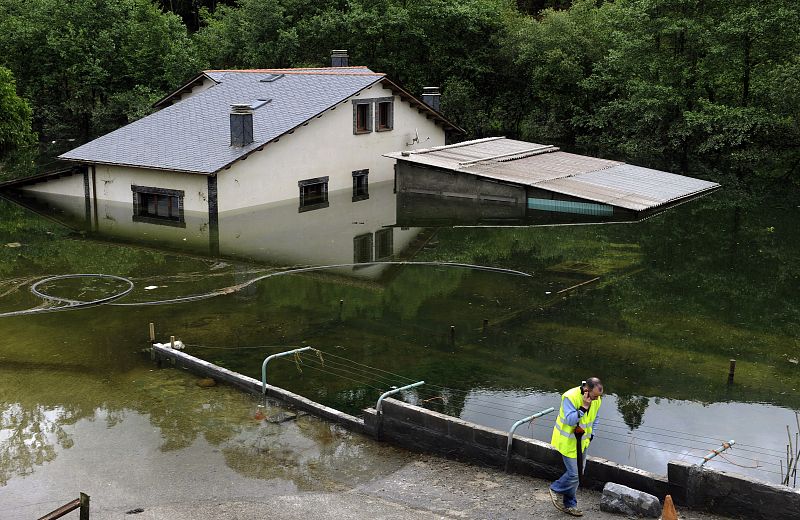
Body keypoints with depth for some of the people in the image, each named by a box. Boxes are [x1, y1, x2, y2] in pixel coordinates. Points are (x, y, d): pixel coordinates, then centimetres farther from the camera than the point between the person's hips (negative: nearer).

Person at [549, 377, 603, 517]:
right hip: (568, 441, -7)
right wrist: (584, 407, -38)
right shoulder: (570, 397, -27)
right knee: (573, 474, -8)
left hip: (582, 442, 7)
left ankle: (569, 504, 28)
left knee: (577, 473, 14)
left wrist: (590, 435, 9)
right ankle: (556, 489, 20)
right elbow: (570, 420, -32)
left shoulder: (597, 400, -5)